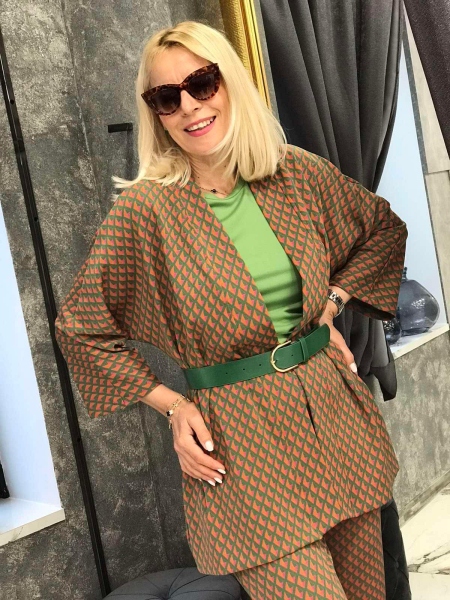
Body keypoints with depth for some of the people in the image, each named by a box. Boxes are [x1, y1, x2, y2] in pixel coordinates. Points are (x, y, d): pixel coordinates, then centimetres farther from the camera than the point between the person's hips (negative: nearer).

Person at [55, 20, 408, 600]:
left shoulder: (299, 173, 1)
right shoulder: (144, 210, -10)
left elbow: (385, 228, 18)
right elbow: (80, 328, -1)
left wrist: (333, 302, 5)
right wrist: (171, 406, -6)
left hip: (336, 408, 5)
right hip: (237, 441, -4)